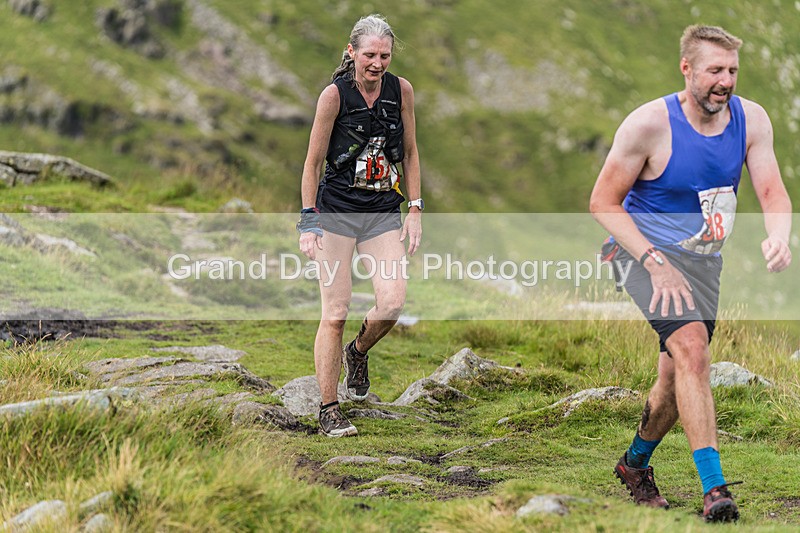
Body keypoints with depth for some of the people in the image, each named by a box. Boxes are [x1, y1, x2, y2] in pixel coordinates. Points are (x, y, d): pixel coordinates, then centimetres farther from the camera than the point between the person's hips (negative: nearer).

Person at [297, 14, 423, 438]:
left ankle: (358, 353, 20)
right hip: (336, 211, -3)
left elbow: (409, 153, 12)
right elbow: (313, 161, -4)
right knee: (335, 313, -6)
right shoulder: (335, 94, -10)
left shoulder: (401, 90, 1)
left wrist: (415, 211, 5)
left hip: (384, 212, 3)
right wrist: (307, 222, -9)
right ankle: (329, 411, 4)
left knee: (393, 302, -14)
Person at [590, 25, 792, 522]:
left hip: (704, 260, 6)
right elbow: (603, 203, -15)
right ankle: (714, 489, -28)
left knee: (681, 374, 13)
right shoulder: (649, 124, -20)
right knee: (691, 348, -26)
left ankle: (636, 462, 40)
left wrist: (779, 237, -33)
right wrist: (656, 263, -23)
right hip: (649, 254, -6)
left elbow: (773, 191, -9)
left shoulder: (750, 119, -6)